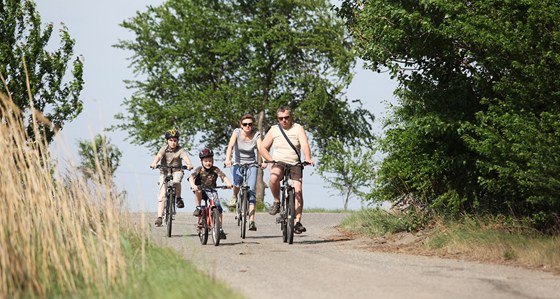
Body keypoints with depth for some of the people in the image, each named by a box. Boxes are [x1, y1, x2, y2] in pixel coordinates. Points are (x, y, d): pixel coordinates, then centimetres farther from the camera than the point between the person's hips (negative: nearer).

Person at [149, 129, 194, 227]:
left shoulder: (180, 150, -8)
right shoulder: (164, 149, -7)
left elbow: (185, 157, -26)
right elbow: (158, 156, -26)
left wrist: (189, 164, -48)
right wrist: (154, 163, -48)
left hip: (176, 171, -1)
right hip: (165, 172, 1)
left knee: (176, 181, -36)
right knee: (161, 195, -10)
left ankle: (179, 198, -9)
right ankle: (159, 217, -10)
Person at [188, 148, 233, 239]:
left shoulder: (215, 170, -6)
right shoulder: (199, 169, -9)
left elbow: (223, 176, -21)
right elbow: (191, 177, -24)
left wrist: (228, 183, -43)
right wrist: (193, 185, -46)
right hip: (201, 192, -1)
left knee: (218, 207, -15)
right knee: (198, 190, -37)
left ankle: (220, 229, -7)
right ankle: (198, 208, -25)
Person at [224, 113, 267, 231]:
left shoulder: (256, 135, -10)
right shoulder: (237, 132, -10)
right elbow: (230, 146, -23)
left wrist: (263, 161, -45)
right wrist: (228, 159, -42)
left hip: (251, 164, 0)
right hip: (237, 163, 0)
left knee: (251, 191, -14)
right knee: (237, 179, -33)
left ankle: (251, 221, -15)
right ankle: (234, 197, 1)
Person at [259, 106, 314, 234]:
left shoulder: (298, 128, 2)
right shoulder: (274, 130, 7)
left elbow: (305, 144, -13)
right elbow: (262, 148, 9)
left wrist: (308, 158, -32)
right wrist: (270, 160, -8)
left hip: (294, 165, 0)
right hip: (278, 164, 0)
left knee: (298, 190, -16)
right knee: (273, 178, -34)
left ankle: (298, 222, -17)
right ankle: (276, 202, -10)